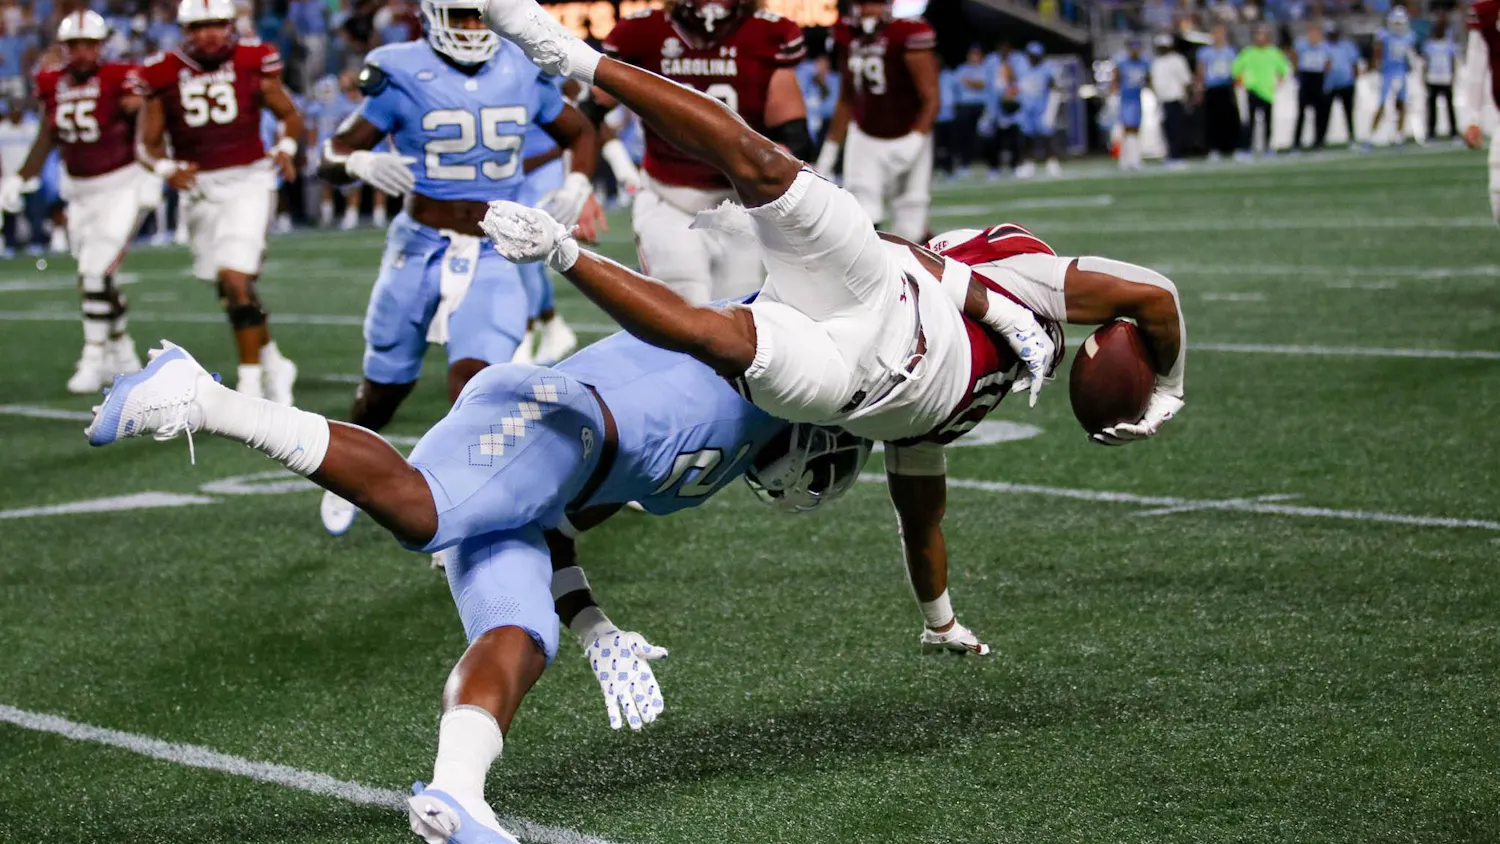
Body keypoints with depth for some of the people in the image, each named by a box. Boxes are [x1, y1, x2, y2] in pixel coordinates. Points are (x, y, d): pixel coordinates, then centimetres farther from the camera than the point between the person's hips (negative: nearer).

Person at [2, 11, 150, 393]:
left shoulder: (120, 80, -15)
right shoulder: (55, 86, 2)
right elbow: (46, 140, 11)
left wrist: (151, 176, -22)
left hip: (122, 187, -6)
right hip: (81, 193, 6)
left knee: (94, 274, -14)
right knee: (97, 278, 13)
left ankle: (94, 358, -3)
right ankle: (123, 354, 29)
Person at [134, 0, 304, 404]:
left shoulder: (253, 61, -2)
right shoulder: (164, 74, -1)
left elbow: (289, 114, 11)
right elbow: (146, 143, 4)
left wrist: (286, 147, -9)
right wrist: (167, 169, -16)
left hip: (247, 179, -3)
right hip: (199, 187, 3)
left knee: (235, 278, -17)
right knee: (233, 290, 10)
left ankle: (251, 381, -11)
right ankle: (273, 364, 30)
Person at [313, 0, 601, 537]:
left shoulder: (524, 74, 0)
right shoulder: (403, 76, -9)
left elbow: (580, 134, 19)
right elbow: (333, 157, -5)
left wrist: (577, 185, 0)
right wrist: (362, 164, -28)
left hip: (491, 258, 1)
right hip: (419, 250, 0)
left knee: (473, 378, -20)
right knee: (386, 386, 15)